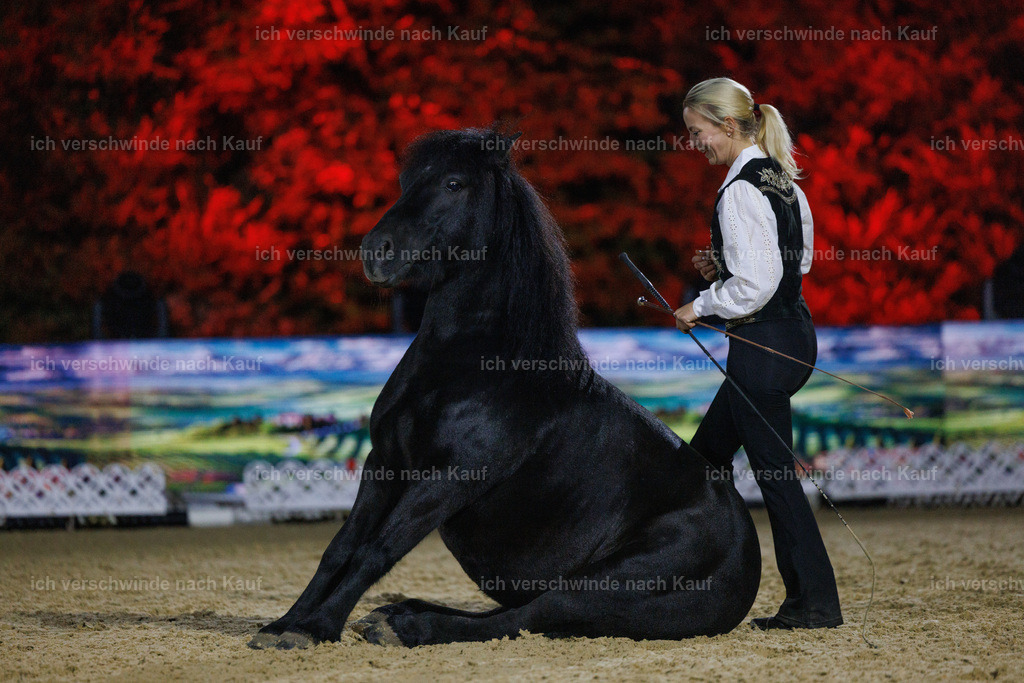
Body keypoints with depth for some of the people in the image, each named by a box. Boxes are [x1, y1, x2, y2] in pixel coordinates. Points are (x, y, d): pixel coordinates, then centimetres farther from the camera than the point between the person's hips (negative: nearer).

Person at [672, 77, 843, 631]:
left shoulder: (741, 191, -18)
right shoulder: (781, 180, 12)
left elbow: (755, 284, -23)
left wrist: (701, 306, -8)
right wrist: (722, 267, 12)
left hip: (763, 341, -10)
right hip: (795, 330, 10)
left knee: (773, 470, -3)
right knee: (707, 452, 19)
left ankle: (815, 601, 0)